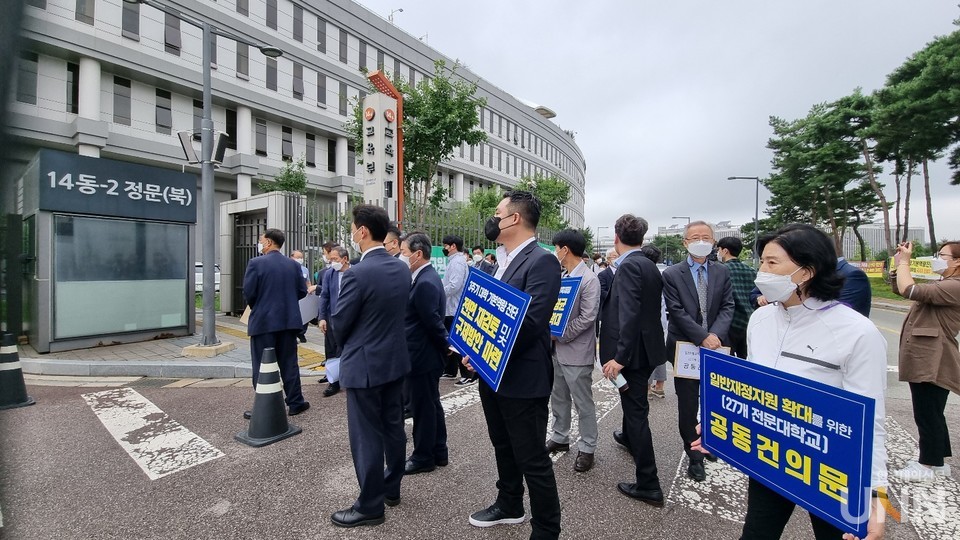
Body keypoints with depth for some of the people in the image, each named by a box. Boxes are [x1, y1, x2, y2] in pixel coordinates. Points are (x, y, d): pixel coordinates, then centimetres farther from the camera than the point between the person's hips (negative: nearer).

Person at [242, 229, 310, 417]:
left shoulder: (256, 263, -9)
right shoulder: (294, 265, 4)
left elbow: (248, 292, -10)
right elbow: (302, 291, 4)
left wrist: (256, 307, 10)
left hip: (263, 321, -4)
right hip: (289, 320, 4)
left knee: (262, 367, 6)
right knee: (289, 363, 12)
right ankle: (295, 403, 19)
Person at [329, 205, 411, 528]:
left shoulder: (358, 273, -22)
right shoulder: (403, 268, 1)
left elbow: (339, 323, -12)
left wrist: (345, 349, 8)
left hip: (364, 364, -8)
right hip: (395, 359, 8)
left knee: (366, 436, 7)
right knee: (393, 427, 19)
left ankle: (370, 506, 23)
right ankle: (392, 489, 37)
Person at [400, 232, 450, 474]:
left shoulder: (425, 283, -23)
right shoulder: (426, 277, 8)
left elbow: (433, 321, -22)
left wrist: (447, 346, -10)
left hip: (423, 357, -10)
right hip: (426, 355, 10)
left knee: (423, 407, 7)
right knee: (431, 405, 19)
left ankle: (423, 457, 25)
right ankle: (438, 453, 34)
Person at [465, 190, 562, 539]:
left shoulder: (542, 261, -17)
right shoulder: (503, 260, 12)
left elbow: (530, 321, -24)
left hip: (522, 378, -9)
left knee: (532, 459, 7)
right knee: (503, 447, 25)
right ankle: (509, 506, 47)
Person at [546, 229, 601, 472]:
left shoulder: (589, 280, -16)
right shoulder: (561, 276, 8)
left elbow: (587, 318, -20)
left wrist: (558, 335, -18)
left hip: (576, 352, -8)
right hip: (556, 349, 8)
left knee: (583, 403, 8)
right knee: (558, 398, 20)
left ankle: (587, 449, 23)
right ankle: (560, 438, 37)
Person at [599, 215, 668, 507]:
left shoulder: (628, 266, -20)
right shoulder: (649, 265, 8)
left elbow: (629, 314, -28)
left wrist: (619, 357, -27)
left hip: (633, 351, -9)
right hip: (646, 348, 9)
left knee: (636, 410, 0)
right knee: (635, 403, 29)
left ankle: (648, 485, 12)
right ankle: (630, 438, 53)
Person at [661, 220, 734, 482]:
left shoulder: (722, 272, 5)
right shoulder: (672, 274, -6)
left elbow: (727, 307, -1)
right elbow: (677, 312, -12)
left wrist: (715, 335, -16)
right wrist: (703, 337, -19)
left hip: (716, 346, 3)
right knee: (688, 405, 6)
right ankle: (695, 456, 21)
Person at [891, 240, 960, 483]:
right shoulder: (940, 285, 16)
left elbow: (909, 290, -26)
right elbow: (899, 288, 21)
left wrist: (905, 262, -13)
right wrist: (898, 264, 6)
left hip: (932, 364, -10)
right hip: (922, 360, 10)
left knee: (928, 415, 1)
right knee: (929, 415, 18)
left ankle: (929, 466, 13)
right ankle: (936, 461, 29)